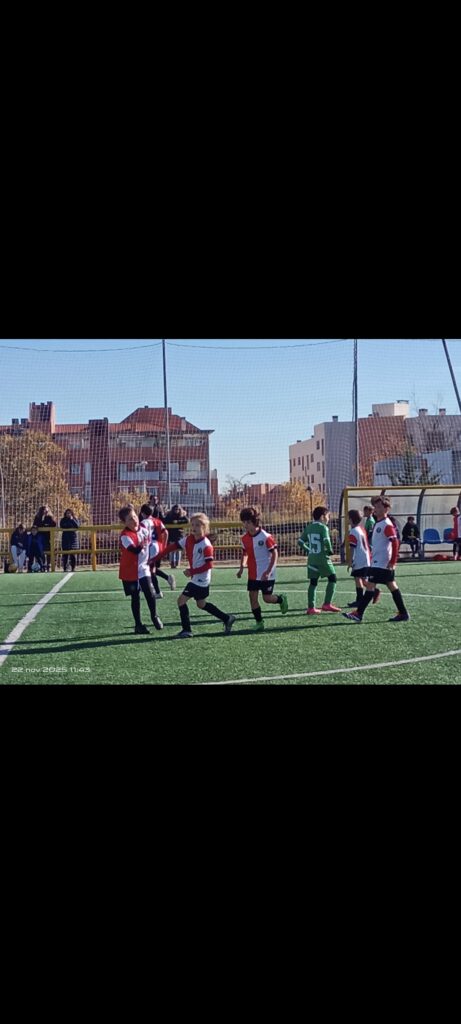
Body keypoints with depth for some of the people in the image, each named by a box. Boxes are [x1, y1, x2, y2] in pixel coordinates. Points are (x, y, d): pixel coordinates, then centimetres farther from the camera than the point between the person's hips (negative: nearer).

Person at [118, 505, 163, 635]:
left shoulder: (144, 530, 0)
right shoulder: (125, 536, -20)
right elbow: (135, 550, -32)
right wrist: (141, 544, -50)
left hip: (143, 568, 4)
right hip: (130, 572, -4)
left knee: (150, 595, -5)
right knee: (135, 598, 4)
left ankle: (154, 617, 20)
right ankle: (138, 624, 17)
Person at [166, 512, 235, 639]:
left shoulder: (206, 545, -19)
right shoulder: (188, 540, 2)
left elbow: (209, 565, -21)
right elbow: (173, 546, 2)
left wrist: (192, 571, -24)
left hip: (201, 580, -9)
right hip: (196, 579, 9)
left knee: (181, 600, -9)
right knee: (201, 604, 20)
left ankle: (186, 630, 0)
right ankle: (227, 619, 30)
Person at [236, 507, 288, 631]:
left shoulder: (265, 537, -17)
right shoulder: (244, 538, 1)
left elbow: (275, 554, -14)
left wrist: (268, 571, -20)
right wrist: (242, 567, 4)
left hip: (266, 574, -5)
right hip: (253, 574, 5)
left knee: (267, 598, -2)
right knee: (253, 597, 0)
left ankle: (281, 599, 31)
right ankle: (259, 623, 11)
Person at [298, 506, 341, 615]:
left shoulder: (308, 527, 10)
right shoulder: (323, 527, -9)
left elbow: (300, 542, 9)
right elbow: (326, 541, -21)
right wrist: (330, 550, -5)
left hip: (311, 558, 6)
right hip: (322, 558, -6)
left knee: (313, 582, 9)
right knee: (332, 578, 5)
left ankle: (311, 607, 6)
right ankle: (327, 604, -2)